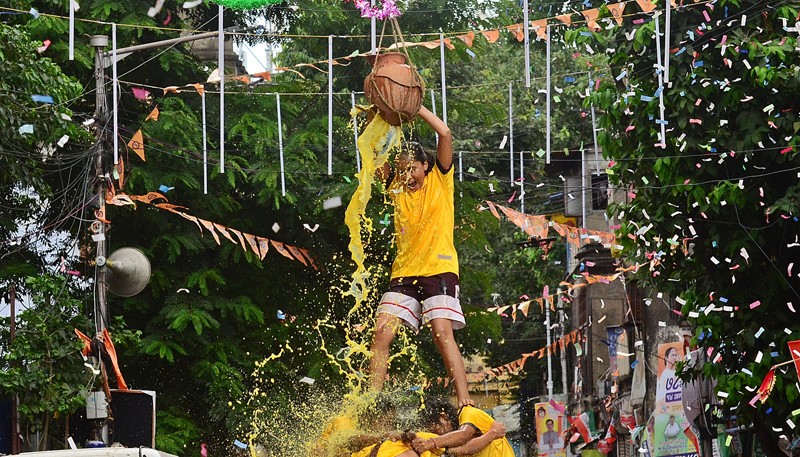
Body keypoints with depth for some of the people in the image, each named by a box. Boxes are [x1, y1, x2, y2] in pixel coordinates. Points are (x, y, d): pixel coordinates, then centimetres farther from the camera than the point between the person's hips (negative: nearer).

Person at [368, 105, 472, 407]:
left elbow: (444, 133, -5)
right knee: (382, 332, -8)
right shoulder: (396, 188, 15)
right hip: (404, 272, 5)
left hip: (439, 269, -5)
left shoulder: (440, 180, 5)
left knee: (442, 332, -18)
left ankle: (464, 402, -20)